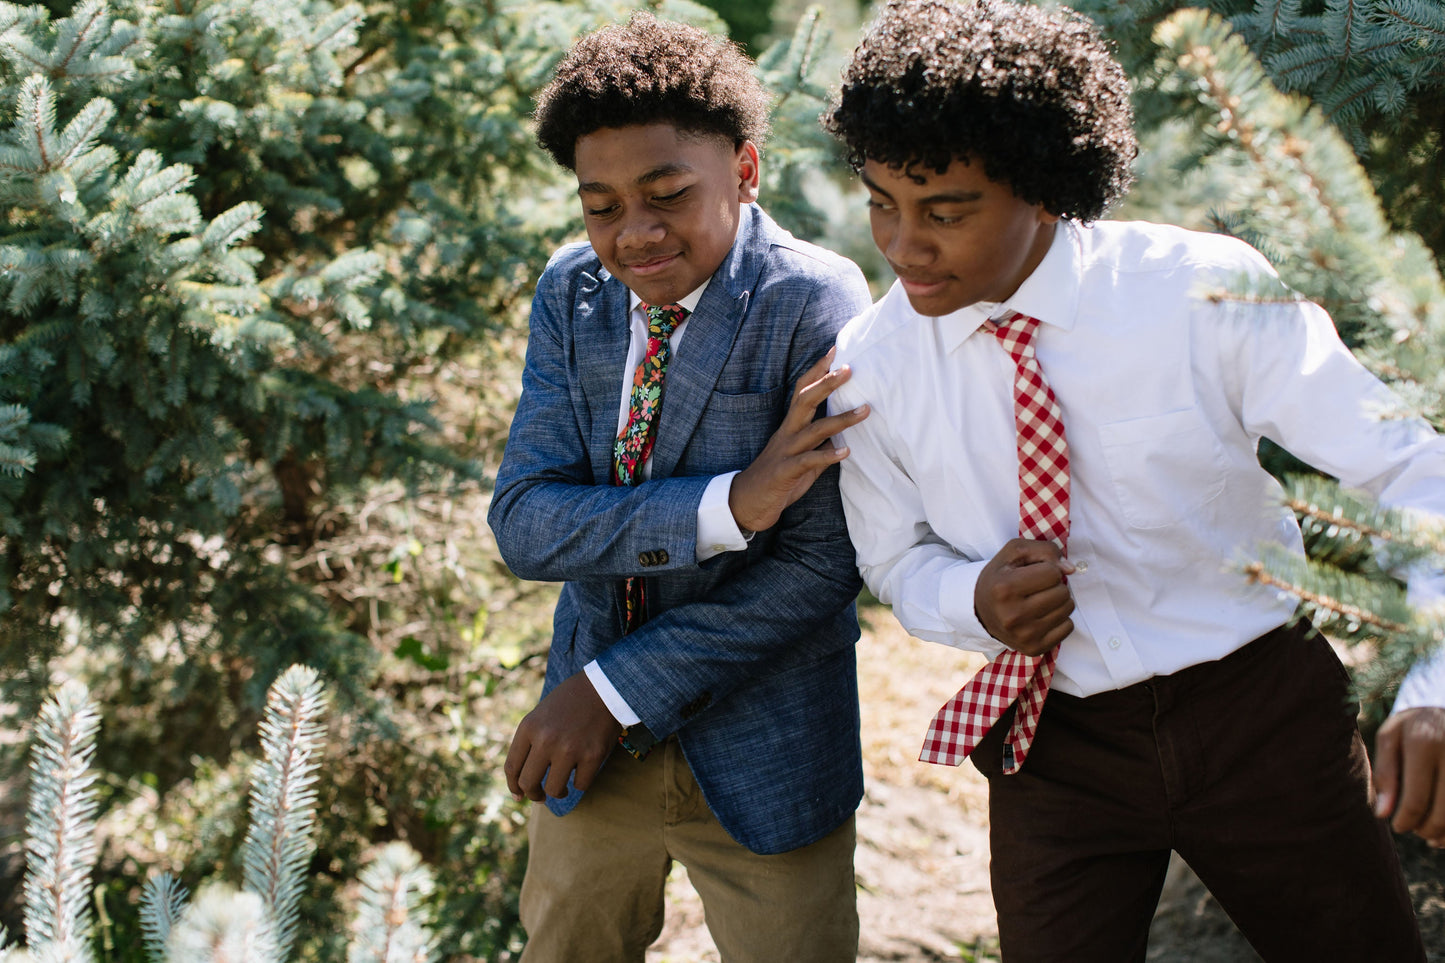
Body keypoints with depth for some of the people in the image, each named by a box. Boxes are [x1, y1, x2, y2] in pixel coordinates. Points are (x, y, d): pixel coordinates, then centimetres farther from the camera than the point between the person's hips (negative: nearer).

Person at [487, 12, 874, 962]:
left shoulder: (814, 303, -16)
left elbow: (821, 566, -18)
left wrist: (617, 689, -17)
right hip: (591, 748, 4)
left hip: (762, 756, -4)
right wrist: (725, 503, -27)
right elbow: (524, 521, -12)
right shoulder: (571, 293, -2)